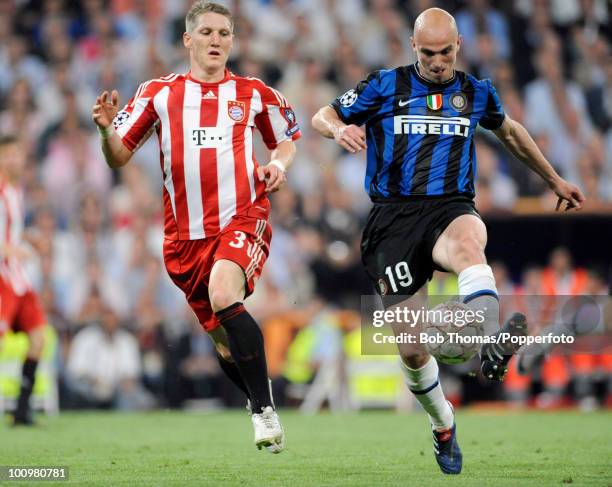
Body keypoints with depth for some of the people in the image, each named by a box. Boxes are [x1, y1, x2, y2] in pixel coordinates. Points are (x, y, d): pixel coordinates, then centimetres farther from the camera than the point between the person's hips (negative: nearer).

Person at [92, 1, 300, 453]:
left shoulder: (255, 94, 7)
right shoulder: (158, 93, 7)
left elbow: (286, 140, 22)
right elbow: (119, 158, 6)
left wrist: (279, 165, 0)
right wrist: (107, 130, -15)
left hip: (243, 218, -3)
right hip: (185, 233, 3)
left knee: (223, 297, -31)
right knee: (225, 343, 7)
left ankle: (265, 410, -24)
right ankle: (265, 409, 32)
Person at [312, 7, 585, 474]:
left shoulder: (477, 92, 12)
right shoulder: (385, 86, 5)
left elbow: (511, 131, 32)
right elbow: (323, 116, 12)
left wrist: (555, 180, 39)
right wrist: (339, 129, -13)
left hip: (452, 208, 0)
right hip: (394, 218, 0)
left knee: (467, 242, -41)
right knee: (411, 348, -6)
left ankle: (492, 348, -65)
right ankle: (443, 425, 22)